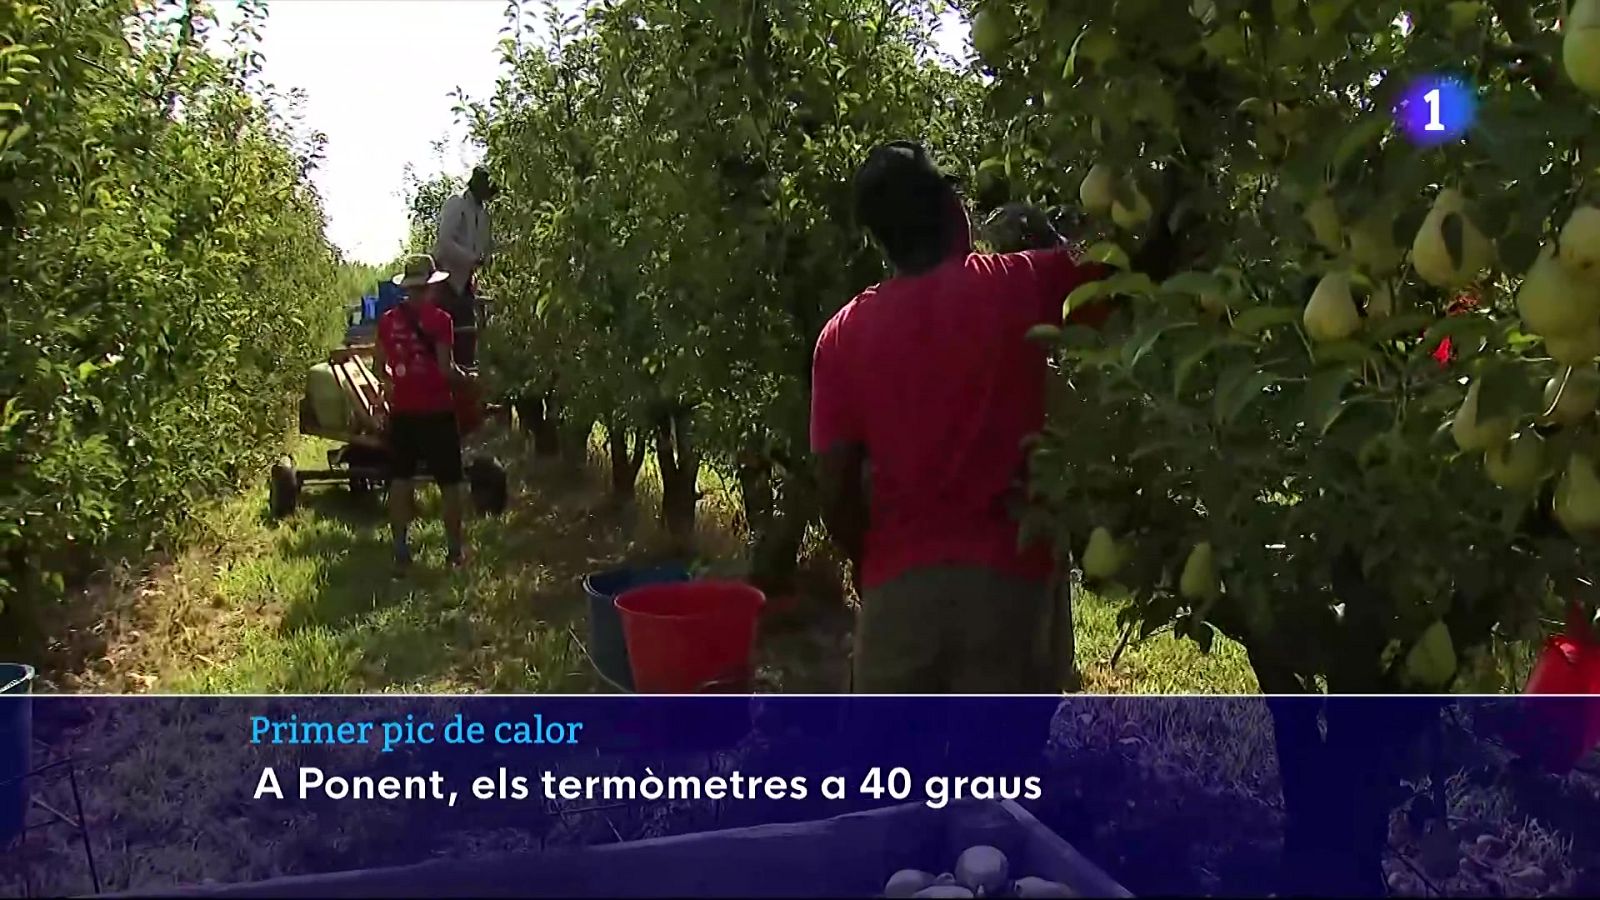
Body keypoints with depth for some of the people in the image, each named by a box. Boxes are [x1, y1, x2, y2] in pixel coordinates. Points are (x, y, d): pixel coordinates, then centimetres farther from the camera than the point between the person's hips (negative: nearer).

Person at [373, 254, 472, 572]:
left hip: (401, 411, 4)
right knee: (448, 482, 7)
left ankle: (401, 551, 13)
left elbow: (379, 366, 10)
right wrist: (464, 377, 5)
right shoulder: (439, 319, -12)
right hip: (436, 411, -4)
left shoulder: (388, 320, 2)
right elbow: (446, 369, -15)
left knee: (400, 480, 11)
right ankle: (454, 550, 13)